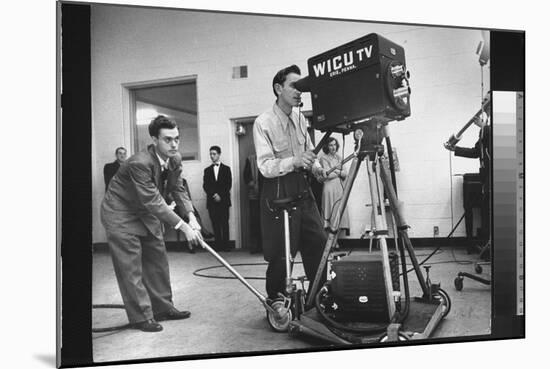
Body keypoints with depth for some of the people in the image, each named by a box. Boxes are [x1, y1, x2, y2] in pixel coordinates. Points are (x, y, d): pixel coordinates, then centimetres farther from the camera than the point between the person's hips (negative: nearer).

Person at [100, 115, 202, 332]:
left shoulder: (175, 159, -8)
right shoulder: (140, 163, -34)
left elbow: (177, 189, -1)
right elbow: (153, 201, -35)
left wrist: (191, 216, -19)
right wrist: (183, 226, -35)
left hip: (146, 212, 8)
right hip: (120, 214, -8)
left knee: (157, 259, 11)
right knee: (131, 266, -6)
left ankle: (162, 308, 23)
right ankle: (141, 317, 4)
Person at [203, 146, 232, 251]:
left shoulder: (226, 169, 11)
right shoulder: (207, 170, 16)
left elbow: (228, 185, 3)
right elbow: (205, 186, 6)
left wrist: (220, 195, -9)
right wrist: (214, 195, -9)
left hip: (224, 200, -1)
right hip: (212, 201, 2)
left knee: (225, 224, -4)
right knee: (215, 224, -3)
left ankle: (225, 245, -3)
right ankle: (218, 245, -2)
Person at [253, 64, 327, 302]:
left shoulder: (300, 118, 7)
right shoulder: (263, 122, -13)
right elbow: (265, 166, -19)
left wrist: (315, 165, -2)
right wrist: (294, 161, -34)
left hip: (302, 186, 6)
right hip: (278, 190, -6)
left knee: (318, 242, 5)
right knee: (280, 253, -1)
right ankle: (274, 302, 18)